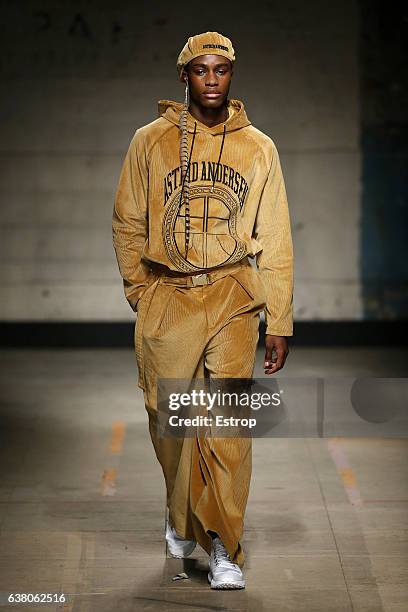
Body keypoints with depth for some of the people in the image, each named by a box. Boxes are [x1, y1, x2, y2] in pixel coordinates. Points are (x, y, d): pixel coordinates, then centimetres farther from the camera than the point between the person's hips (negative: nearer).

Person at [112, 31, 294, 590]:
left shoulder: (258, 147, 6)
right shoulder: (151, 141, 5)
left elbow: (275, 240, 6)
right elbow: (127, 224, 12)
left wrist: (279, 324, 3)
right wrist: (141, 294, 4)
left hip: (233, 298, -1)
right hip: (166, 298, 1)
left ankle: (224, 548, -2)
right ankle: (181, 519, 32)